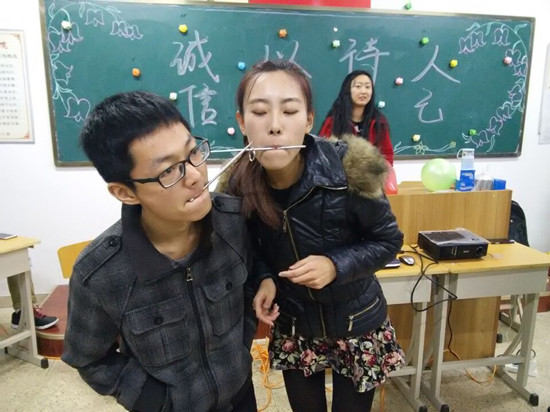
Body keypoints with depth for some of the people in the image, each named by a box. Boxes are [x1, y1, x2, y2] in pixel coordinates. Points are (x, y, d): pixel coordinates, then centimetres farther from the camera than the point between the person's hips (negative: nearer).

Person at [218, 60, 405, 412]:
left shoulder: (348, 169, -26)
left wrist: (336, 265, -26)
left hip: (356, 325, -1)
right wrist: (263, 281, -18)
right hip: (293, 330, 2)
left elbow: (389, 240, -11)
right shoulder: (238, 187, -17)